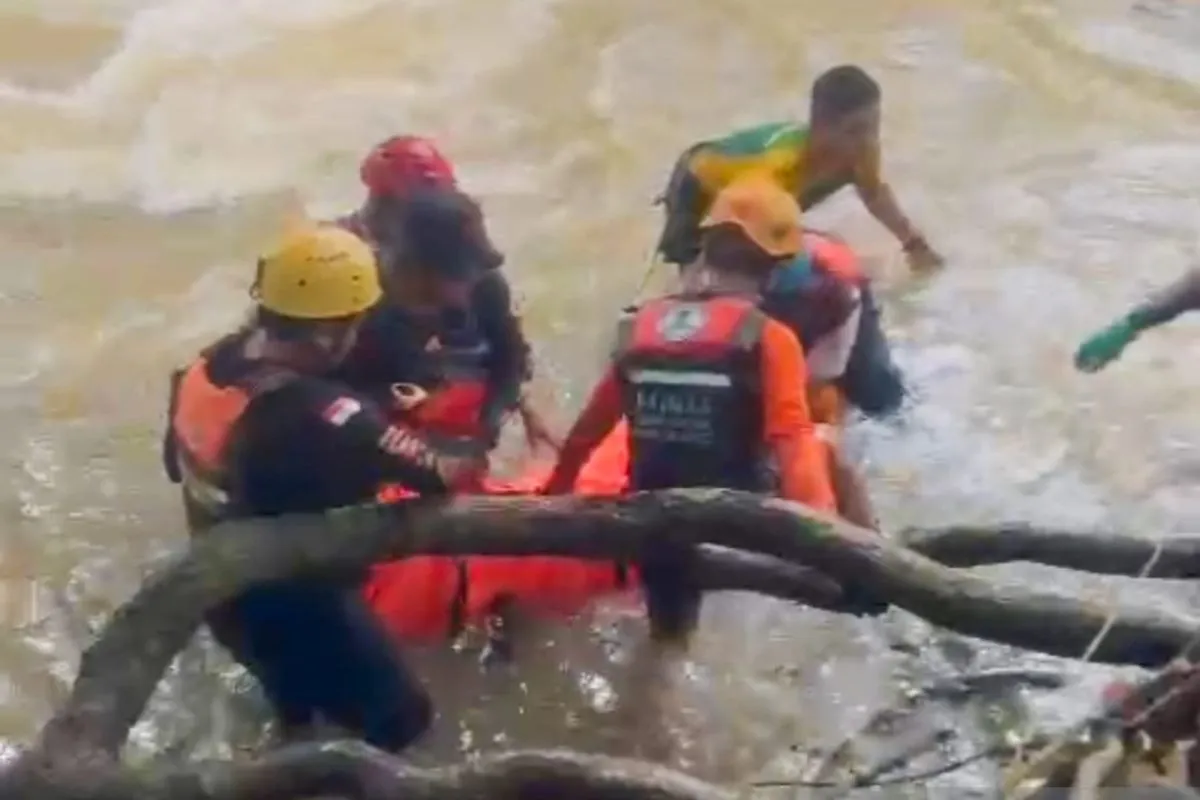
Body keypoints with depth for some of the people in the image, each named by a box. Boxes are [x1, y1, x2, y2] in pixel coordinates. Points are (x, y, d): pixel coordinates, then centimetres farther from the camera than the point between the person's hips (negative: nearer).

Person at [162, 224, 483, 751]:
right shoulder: (327, 420, -36)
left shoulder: (206, 369, -11)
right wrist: (472, 462, -6)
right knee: (399, 719, 11)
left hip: (223, 593, 8)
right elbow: (437, 476, -27)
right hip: (294, 607, -8)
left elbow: (177, 463, 6)